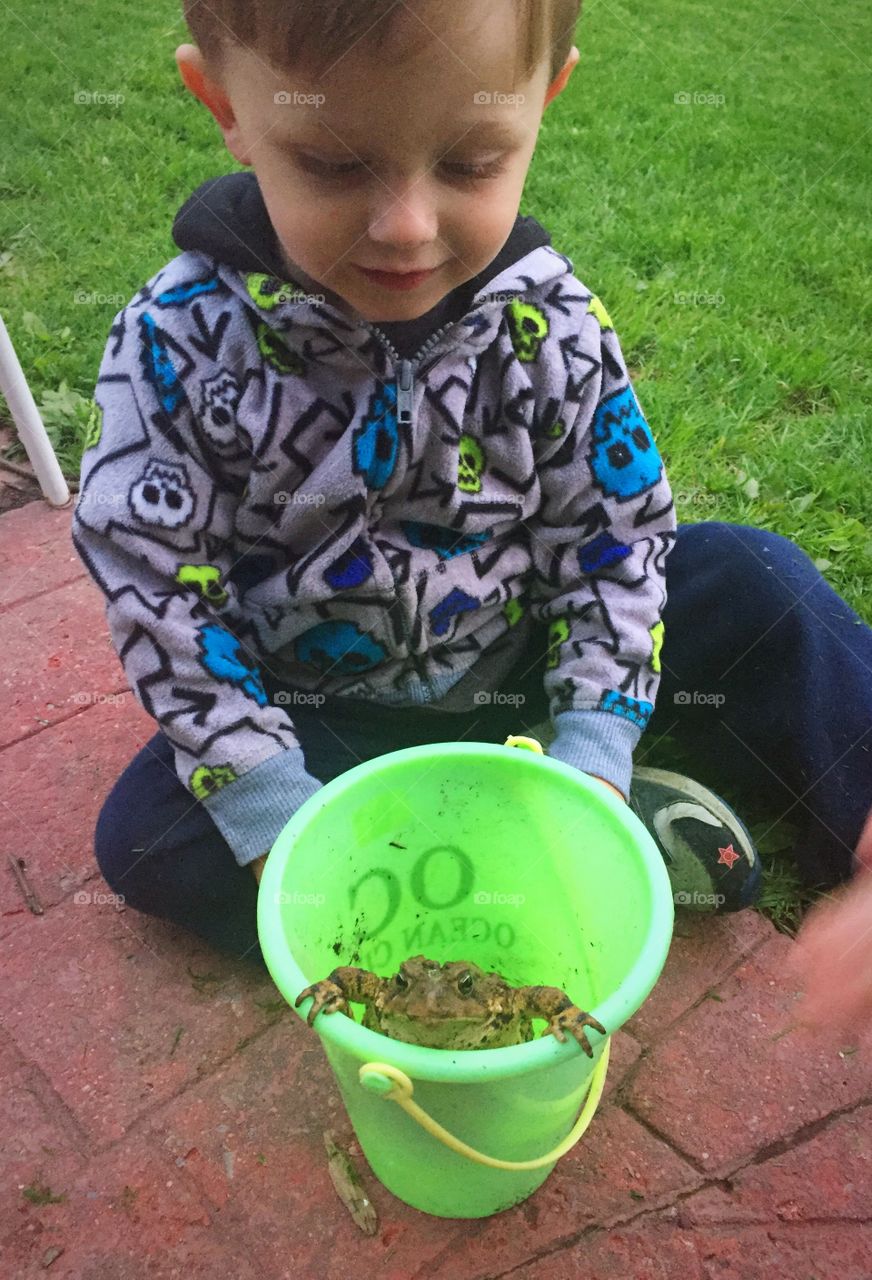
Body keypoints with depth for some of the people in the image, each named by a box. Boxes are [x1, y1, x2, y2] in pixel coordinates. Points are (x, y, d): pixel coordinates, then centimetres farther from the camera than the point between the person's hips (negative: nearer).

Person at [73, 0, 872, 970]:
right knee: (146, 835, -21)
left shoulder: (553, 325, -15)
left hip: (522, 666, 1)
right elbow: (153, 583, -16)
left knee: (758, 583, -11)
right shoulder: (182, 345, -19)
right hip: (320, 708, 1)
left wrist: (592, 753, -15)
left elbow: (619, 537, -8)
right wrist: (274, 811, -19)